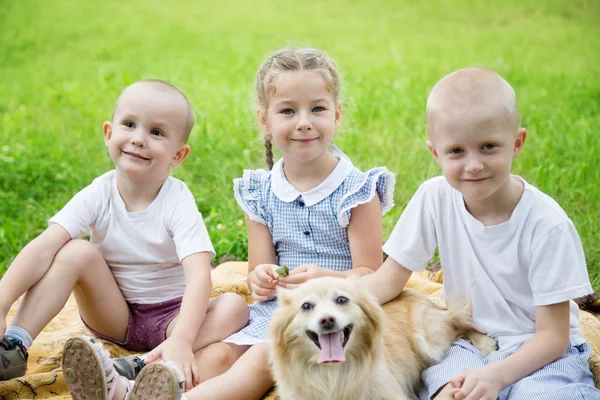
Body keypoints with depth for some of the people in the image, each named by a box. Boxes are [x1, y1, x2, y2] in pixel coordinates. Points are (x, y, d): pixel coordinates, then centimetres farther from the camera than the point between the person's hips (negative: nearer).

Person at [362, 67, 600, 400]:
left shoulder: (546, 223, -18)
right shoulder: (435, 198, -9)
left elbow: (552, 335, -14)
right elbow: (389, 279, -2)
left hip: (540, 352, -1)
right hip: (466, 344, 1)